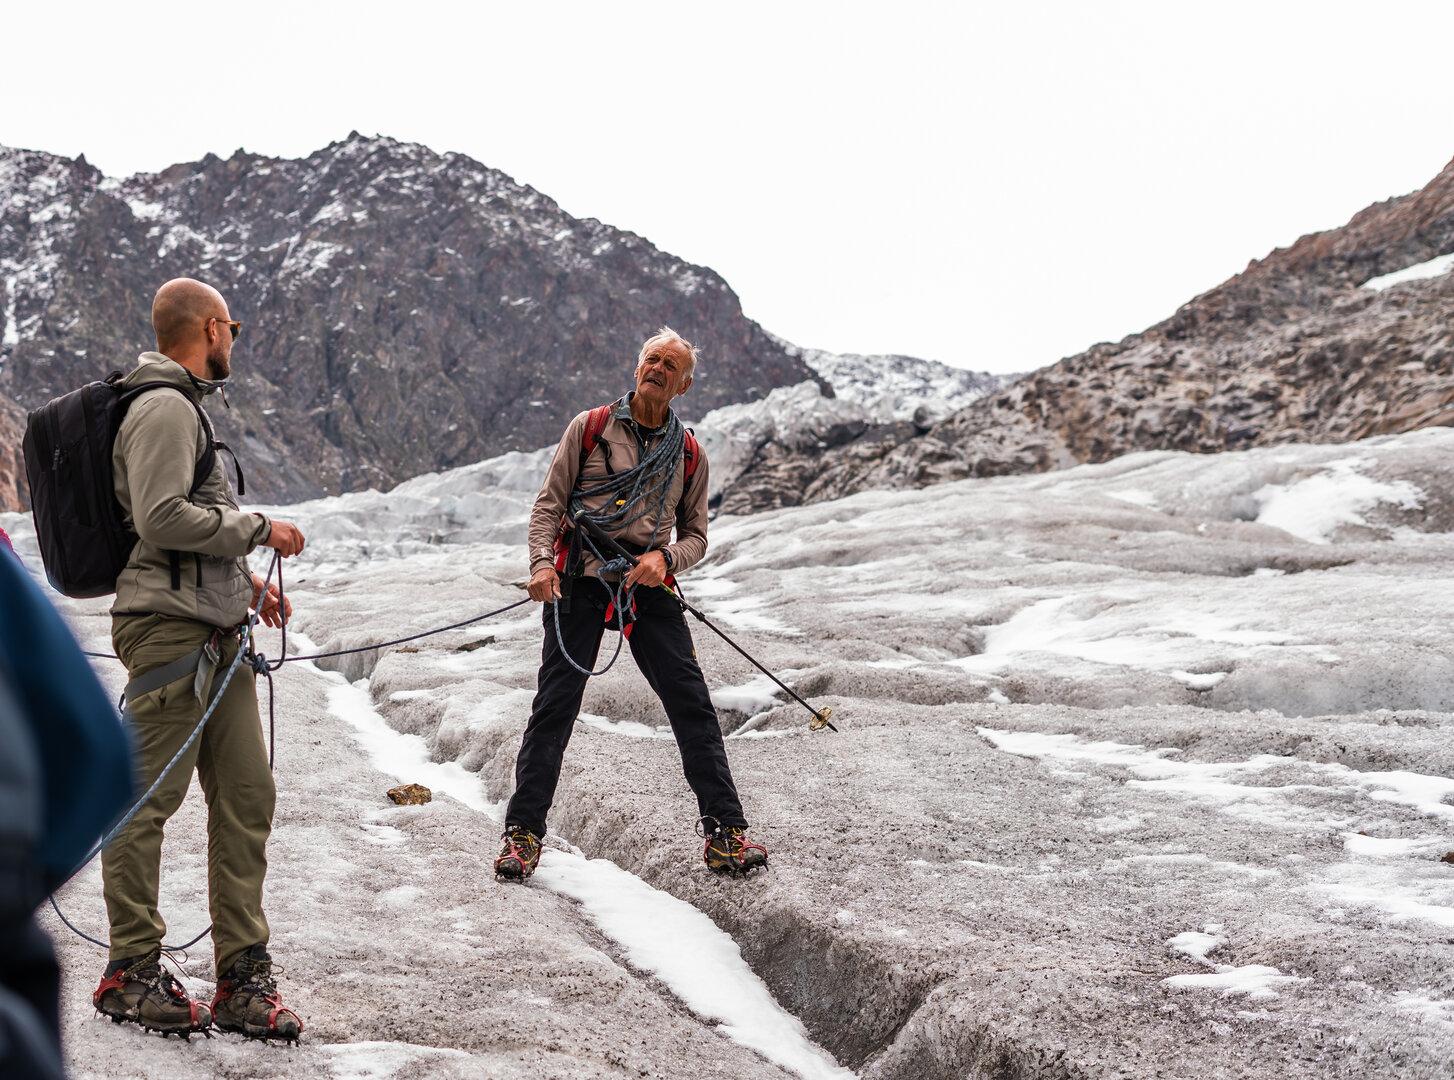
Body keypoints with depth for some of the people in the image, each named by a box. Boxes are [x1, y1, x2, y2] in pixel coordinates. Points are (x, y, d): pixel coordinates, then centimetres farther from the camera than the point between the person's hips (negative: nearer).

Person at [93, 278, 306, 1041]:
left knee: (246, 796, 6)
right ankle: (130, 974, 8)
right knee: (146, 800, -3)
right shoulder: (165, 406, -10)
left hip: (216, 634, 10)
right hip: (169, 629, -10)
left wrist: (247, 583, 15)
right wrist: (258, 530, -10)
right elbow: (161, 519, -19)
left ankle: (242, 980, 11)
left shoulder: (187, 407, 22)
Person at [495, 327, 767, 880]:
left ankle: (725, 832, 2)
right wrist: (542, 563, -13)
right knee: (555, 706, -5)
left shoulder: (689, 454, 11)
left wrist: (665, 557, -8)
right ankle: (523, 832, 5)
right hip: (581, 579, -2)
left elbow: (696, 536, 14)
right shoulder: (590, 428, 5)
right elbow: (549, 504, 3)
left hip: (649, 586, 2)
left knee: (692, 705, -4)